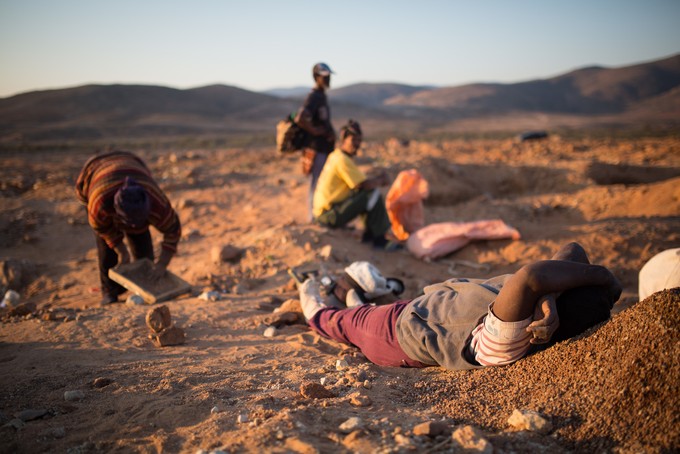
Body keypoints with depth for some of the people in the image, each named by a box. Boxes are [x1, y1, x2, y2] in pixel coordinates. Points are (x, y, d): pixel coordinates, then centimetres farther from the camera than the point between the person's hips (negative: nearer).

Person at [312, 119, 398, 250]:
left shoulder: (336, 156, 12)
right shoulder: (342, 160, -17)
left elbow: (360, 183, 16)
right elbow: (365, 184, -21)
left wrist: (378, 178, 2)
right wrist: (381, 180, -2)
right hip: (329, 216, -10)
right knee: (373, 194, -15)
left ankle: (370, 234, 13)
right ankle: (379, 239, -8)